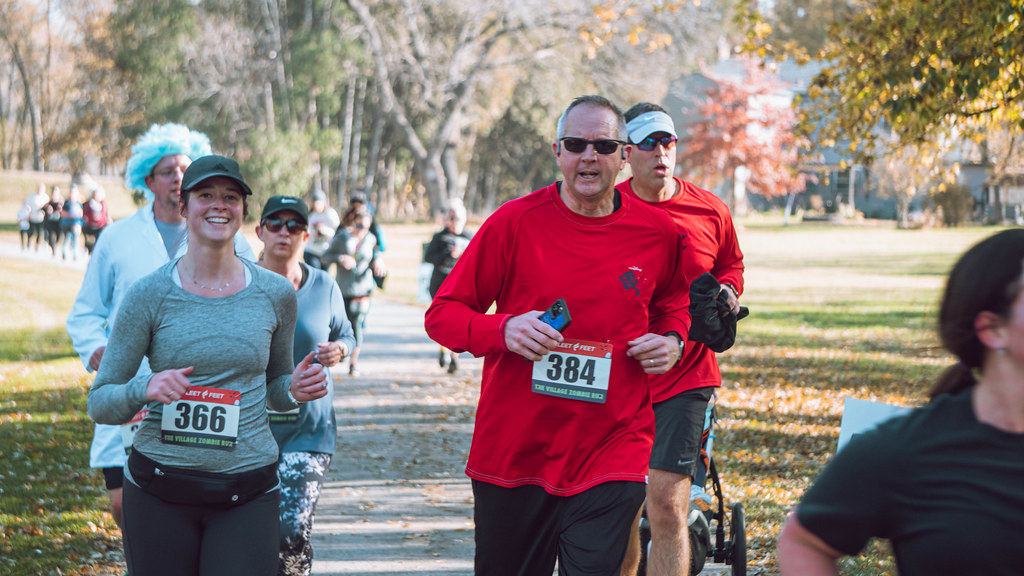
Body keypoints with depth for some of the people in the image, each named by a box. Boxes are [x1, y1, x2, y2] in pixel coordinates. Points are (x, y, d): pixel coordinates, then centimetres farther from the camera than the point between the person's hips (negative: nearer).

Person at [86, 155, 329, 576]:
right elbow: (99, 403, 0)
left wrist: (295, 390, -4)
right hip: (159, 492, -1)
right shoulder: (149, 295, -3)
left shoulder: (275, 293, 5)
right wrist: (145, 389, -20)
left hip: (247, 494, 1)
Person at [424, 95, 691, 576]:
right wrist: (502, 331, -19)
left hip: (611, 458, 0)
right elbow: (442, 314, 0)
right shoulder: (515, 222, -4)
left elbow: (673, 302, 25)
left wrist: (672, 339, 3)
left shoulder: (656, 233, 3)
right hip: (512, 454, 0)